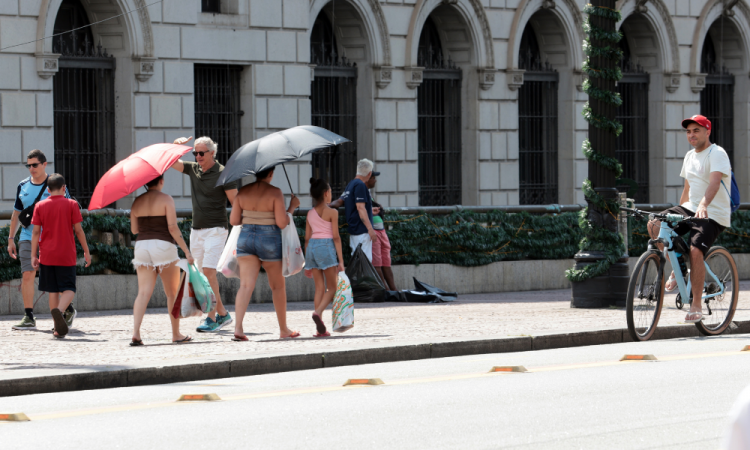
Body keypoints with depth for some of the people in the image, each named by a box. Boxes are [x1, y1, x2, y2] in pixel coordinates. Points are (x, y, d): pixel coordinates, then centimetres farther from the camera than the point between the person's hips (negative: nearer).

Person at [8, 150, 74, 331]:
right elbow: (16, 214, 18)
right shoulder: (23, 186, 10)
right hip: (28, 238, 3)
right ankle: (29, 317, -6)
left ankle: (68, 309, 24)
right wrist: (11, 238, 13)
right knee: (27, 275, -8)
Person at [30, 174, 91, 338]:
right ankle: (58, 310, -33)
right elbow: (78, 230, -3)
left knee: (53, 291, 10)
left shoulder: (40, 206, 4)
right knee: (69, 290, -1)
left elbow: (36, 232, 0)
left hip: (47, 256, 2)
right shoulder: (71, 204, -1)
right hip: (66, 256, -2)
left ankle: (58, 328, 8)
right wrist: (86, 252, 5)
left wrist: (33, 255, 3)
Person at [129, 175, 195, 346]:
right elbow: (173, 228, -12)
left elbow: (134, 229, 12)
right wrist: (187, 252, -9)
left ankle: (136, 333, -19)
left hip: (142, 247, 4)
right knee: (173, 293, 11)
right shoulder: (166, 199, -6)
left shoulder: (137, 202, 7)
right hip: (163, 246, -4)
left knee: (143, 293, -3)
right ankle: (176, 334, 18)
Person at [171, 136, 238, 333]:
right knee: (203, 275, 7)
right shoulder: (193, 169, 10)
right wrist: (176, 145, -8)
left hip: (215, 230, -7)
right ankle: (222, 313, 17)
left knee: (209, 271, -16)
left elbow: (236, 202, -8)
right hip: (196, 230, 7)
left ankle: (212, 318, -15)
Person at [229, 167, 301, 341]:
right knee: (278, 286, 15)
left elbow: (233, 220, 2)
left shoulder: (243, 192, 0)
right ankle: (283, 329, 27)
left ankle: (238, 327, -23)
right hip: (269, 241, -3)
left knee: (246, 285, -4)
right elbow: (282, 223, -14)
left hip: (246, 238, 3)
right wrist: (292, 207, 1)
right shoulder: (275, 193, -12)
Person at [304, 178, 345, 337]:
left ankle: (320, 329, 1)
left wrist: (307, 263, 18)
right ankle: (318, 312, -26)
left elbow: (307, 238, 14)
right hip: (326, 246, -5)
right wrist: (340, 260, -5)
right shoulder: (332, 212, -4)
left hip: (312, 247, 5)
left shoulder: (310, 214, 12)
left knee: (319, 287, 7)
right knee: (332, 287, 1)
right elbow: (336, 237, -7)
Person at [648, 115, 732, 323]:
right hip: (690, 209, 8)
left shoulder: (716, 154, -11)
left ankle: (696, 305, -15)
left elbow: (714, 182, -29)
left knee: (695, 251, -26)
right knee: (654, 224, -13)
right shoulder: (690, 156, 15)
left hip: (714, 215, -8)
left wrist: (704, 204, -46)